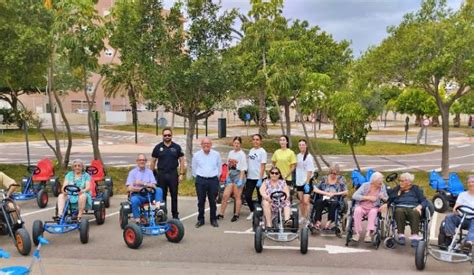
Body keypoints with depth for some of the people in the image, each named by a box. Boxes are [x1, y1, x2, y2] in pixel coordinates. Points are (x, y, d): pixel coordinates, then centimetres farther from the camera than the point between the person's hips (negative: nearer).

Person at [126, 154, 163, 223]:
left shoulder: (149, 172, 12)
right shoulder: (132, 172, 5)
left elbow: (154, 186, 0)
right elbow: (129, 188, -7)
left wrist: (143, 183, -15)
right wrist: (141, 189, -17)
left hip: (149, 194, 3)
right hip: (137, 195, -2)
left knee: (159, 190, -25)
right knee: (134, 200, -36)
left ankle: (158, 206, -42)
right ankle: (137, 220, -28)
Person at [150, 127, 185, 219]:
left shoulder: (177, 147, 3)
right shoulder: (158, 147, 4)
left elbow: (181, 161, 4)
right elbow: (153, 161, 8)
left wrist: (181, 174, -4)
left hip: (173, 174, 0)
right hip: (161, 175, 1)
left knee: (174, 195, 5)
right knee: (162, 195, 7)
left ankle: (175, 215, 15)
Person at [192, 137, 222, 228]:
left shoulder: (216, 154, 3)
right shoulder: (196, 155, 2)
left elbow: (219, 167, 12)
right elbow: (194, 169, 12)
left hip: (213, 180, 0)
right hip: (200, 181, 0)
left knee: (213, 201, 5)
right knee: (201, 201, 4)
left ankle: (213, 220, 15)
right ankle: (200, 220, 14)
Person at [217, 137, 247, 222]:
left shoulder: (242, 154, -8)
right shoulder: (231, 153, 10)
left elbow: (243, 169, -11)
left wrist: (240, 180, -16)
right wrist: (227, 176, 9)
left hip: (238, 175, -6)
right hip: (230, 175, 6)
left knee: (237, 196, 2)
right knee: (225, 196, 5)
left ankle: (236, 215, 13)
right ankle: (221, 214, 13)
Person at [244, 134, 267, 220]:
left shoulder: (262, 152, -8)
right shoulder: (251, 150, 10)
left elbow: (262, 166, -12)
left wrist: (260, 179, -17)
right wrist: (246, 175, 9)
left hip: (259, 178, -5)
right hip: (250, 177, 6)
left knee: (260, 197, 4)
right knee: (247, 195, 2)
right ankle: (252, 211, 24)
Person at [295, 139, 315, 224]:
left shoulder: (309, 157, -10)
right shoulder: (298, 156, 10)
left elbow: (309, 171, -13)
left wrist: (307, 183, -17)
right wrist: (295, 181, 11)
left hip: (306, 182, -7)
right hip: (299, 181, 7)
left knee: (306, 201, -12)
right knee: (301, 200, 13)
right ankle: (302, 217, 26)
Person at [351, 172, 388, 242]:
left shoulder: (382, 187, 3)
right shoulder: (365, 185, -3)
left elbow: (387, 199, 6)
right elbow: (354, 196, -10)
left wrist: (383, 198, -17)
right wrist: (367, 197, -16)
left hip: (373, 208, 1)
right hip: (362, 207, -1)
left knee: (373, 212, -33)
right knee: (357, 210, -33)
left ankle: (369, 233, -33)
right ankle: (357, 232, -24)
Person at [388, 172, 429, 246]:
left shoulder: (415, 189, 19)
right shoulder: (397, 189, 25)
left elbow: (424, 201, 9)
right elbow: (389, 199, 15)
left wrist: (419, 206, -11)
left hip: (413, 208, -1)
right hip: (400, 207, 1)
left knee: (415, 213, -37)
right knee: (399, 211, -36)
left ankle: (414, 236, -46)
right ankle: (401, 235, -37)